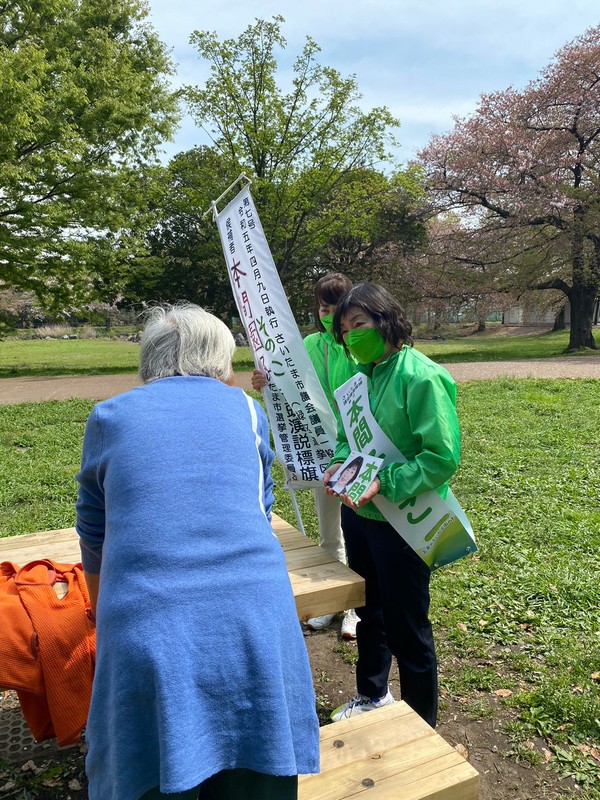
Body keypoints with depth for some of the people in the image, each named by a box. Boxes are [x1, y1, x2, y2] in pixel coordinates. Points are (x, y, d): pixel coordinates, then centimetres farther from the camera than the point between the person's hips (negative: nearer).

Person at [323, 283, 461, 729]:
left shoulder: (421, 377, -20)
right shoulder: (363, 375, 3)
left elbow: (444, 457, -23)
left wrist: (385, 483, -28)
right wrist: (340, 464, -7)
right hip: (358, 513, 8)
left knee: (407, 629, 10)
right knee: (370, 613, 25)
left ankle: (423, 727, 34)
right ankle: (372, 696, 50)